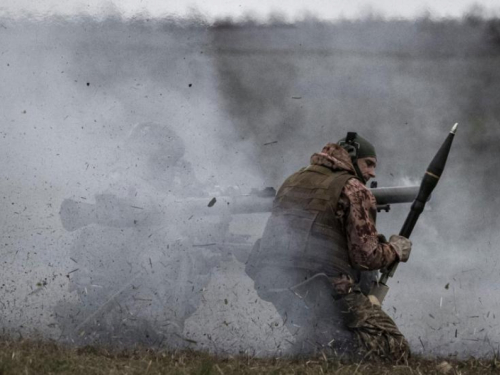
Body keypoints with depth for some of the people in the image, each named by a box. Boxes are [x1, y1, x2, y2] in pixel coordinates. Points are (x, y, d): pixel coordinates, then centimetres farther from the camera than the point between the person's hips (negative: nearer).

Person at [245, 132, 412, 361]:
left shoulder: (293, 181, 19)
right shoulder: (353, 190, -1)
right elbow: (367, 256, -6)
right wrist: (396, 249, 13)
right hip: (325, 290, -7)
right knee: (395, 349, -7)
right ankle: (326, 347, -24)